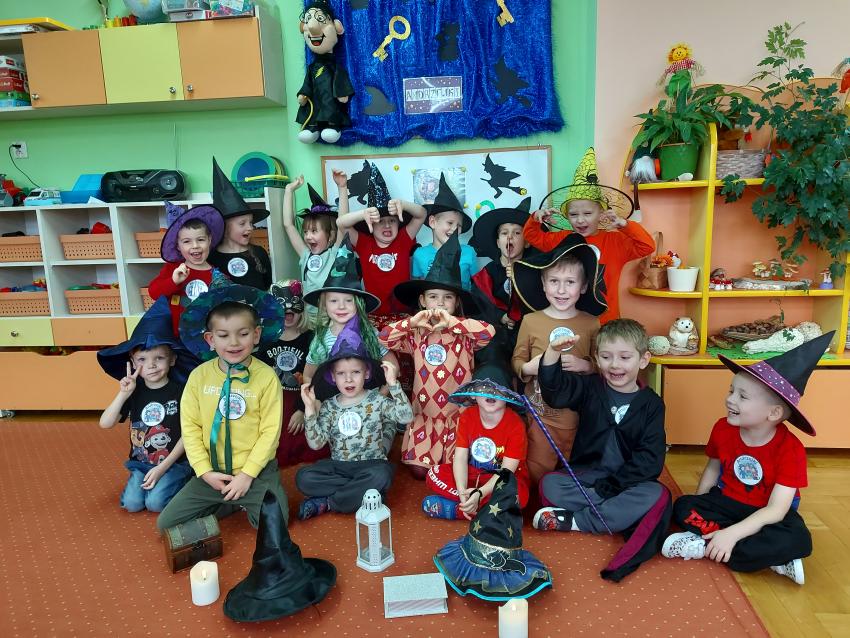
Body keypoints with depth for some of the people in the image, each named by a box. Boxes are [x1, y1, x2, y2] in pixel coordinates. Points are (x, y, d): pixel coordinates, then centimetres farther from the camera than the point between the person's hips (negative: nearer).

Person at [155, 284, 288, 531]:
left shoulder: (267, 377, -13)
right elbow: (190, 426, -2)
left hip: (256, 471, -3)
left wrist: (247, 474, -13)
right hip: (212, 472, 3)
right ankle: (228, 503, 18)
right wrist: (204, 471, -8)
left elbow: (270, 430, -11)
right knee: (166, 523, 1)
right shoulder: (199, 376, -4)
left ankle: (245, 501, 17)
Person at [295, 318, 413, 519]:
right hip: (338, 466, 2)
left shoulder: (377, 400, -3)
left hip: (371, 464, -2)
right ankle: (366, 492, -18)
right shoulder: (329, 406, 3)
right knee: (304, 477, -24)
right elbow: (316, 443, -7)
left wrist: (393, 383, -22)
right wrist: (310, 408, -12)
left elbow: (406, 416, -19)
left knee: (381, 475, -36)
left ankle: (326, 503, -18)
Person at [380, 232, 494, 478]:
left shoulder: (464, 334, -7)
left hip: (459, 416, -1)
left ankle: (452, 456, 30)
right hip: (425, 416, 1)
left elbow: (489, 331, -25)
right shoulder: (415, 335, -2)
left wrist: (452, 322, -27)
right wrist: (411, 322, -20)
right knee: (419, 470, 0)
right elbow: (383, 338, -9)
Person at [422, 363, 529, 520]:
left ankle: (454, 508, -25)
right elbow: (460, 457, -12)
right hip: (473, 473, 3)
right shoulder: (467, 417, -9)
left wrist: (480, 493, -35)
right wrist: (463, 493, -28)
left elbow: (507, 470, -22)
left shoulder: (515, 425, -20)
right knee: (434, 474, -16)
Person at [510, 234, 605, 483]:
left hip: (578, 413, 1)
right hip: (540, 411, -1)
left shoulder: (591, 324, -1)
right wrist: (528, 368, -18)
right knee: (538, 471, 6)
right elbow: (516, 360, 4)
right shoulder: (530, 321, -4)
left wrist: (584, 365, -15)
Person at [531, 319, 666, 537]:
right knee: (549, 484, -25)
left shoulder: (652, 404, 1)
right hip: (585, 476, 0)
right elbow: (554, 389, -17)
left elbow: (649, 458, -6)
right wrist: (554, 351, -36)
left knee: (655, 494, -30)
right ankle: (624, 515, -21)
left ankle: (574, 521, -22)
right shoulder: (590, 389, 2)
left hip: (628, 481, 0)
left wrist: (613, 484, -17)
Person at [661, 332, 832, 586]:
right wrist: (698, 506, -5)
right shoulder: (723, 428, -12)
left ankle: (702, 547, -26)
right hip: (726, 502, 3)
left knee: (798, 540, -34)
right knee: (682, 507, -22)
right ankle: (770, 557, -21)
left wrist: (731, 534, -36)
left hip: (766, 514, -3)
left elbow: (775, 511, -27)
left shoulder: (791, 449, -24)